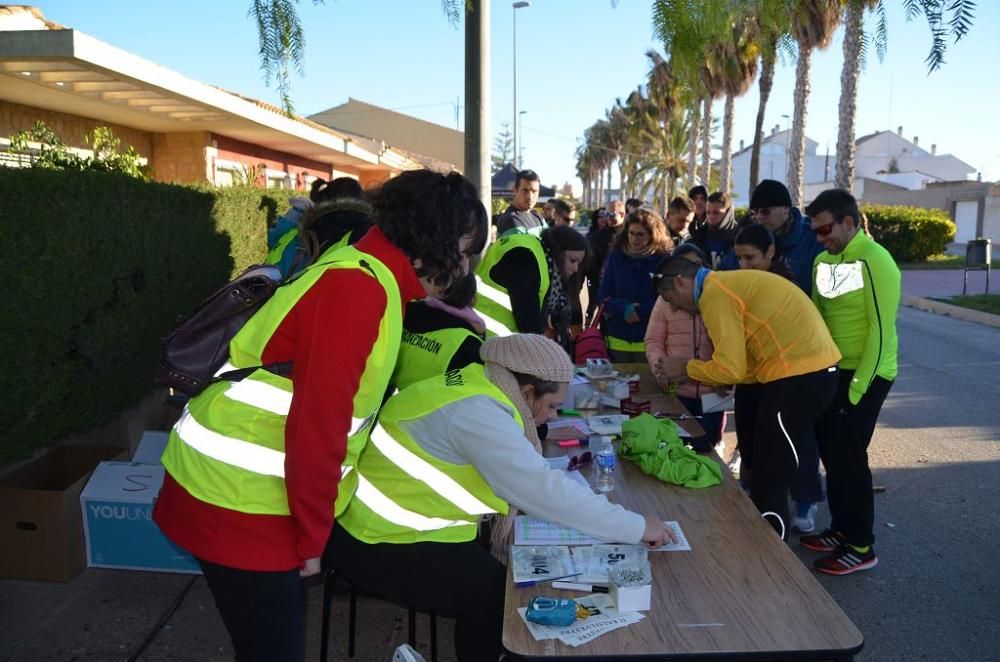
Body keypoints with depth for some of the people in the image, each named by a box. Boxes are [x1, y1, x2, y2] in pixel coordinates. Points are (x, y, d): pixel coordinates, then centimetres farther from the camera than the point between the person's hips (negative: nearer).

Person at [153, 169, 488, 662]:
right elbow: (317, 423, -25)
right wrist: (311, 538, -13)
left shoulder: (369, 280, 10)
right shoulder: (360, 288, -22)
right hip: (237, 500, -9)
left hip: (246, 487, 9)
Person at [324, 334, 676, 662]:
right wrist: (637, 528, -20)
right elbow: (545, 491, -28)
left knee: (491, 570, 8)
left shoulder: (476, 384, 2)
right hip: (378, 542, -9)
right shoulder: (476, 412, -26)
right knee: (496, 594, -8)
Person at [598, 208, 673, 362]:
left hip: (651, 341, -2)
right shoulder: (616, 256, 4)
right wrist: (624, 308, -17)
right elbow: (603, 296, 2)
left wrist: (640, 310, -19)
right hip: (618, 340, 2)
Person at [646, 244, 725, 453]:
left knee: (705, 449, 13)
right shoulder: (666, 299, 2)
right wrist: (658, 362, -17)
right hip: (676, 389, 0)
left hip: (712, 389, 0)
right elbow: (654, 340, 4)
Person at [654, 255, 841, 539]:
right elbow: (744, 363, 17)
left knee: (770, 480, 0)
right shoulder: (727, 284, 18)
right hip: (808, 369, 10)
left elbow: (731, 368, -14)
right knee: (767, 470, 20)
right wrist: (707, 380, 14)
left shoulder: (714, 292, -11)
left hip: (800, 374, -10)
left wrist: (686, 367, 1)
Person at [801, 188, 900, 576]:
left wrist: (858, 387, -18)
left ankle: (861, 546, 12)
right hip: (833, 371, 7)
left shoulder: (874, 261, -16)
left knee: (848, 457, -2)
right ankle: (842, 529, 28)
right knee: (831, 453, 13)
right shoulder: (824, 260, 6)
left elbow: (881, 330, -19)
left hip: (866, 375, -7)